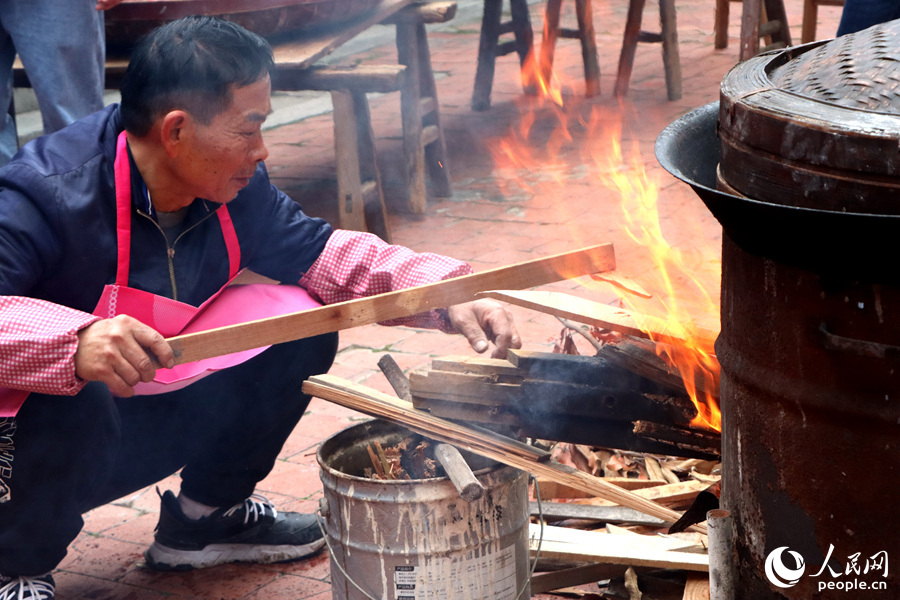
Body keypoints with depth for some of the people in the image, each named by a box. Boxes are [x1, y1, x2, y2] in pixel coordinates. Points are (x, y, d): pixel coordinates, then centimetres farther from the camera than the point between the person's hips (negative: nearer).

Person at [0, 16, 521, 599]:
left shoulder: (233, 189, -6)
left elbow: (323, 254, 3)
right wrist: (72, 341, -57)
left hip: (149, 425, 7)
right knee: (72, 399, -41)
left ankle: (204, 517, 15)